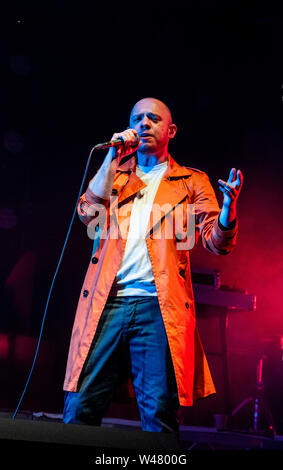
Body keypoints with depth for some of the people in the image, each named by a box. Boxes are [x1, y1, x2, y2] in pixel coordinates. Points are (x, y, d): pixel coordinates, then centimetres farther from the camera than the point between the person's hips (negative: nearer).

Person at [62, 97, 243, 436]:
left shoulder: (192, 182, 17)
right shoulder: (114, 173, 24)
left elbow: (218, 242, 6)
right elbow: (88, 214, 5)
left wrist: (229, 206, -16)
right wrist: (114, 157, 3)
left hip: (158, 305, -1)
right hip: (107, 302, 2)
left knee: (160, 414, -6)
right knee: (79, 408, -4)